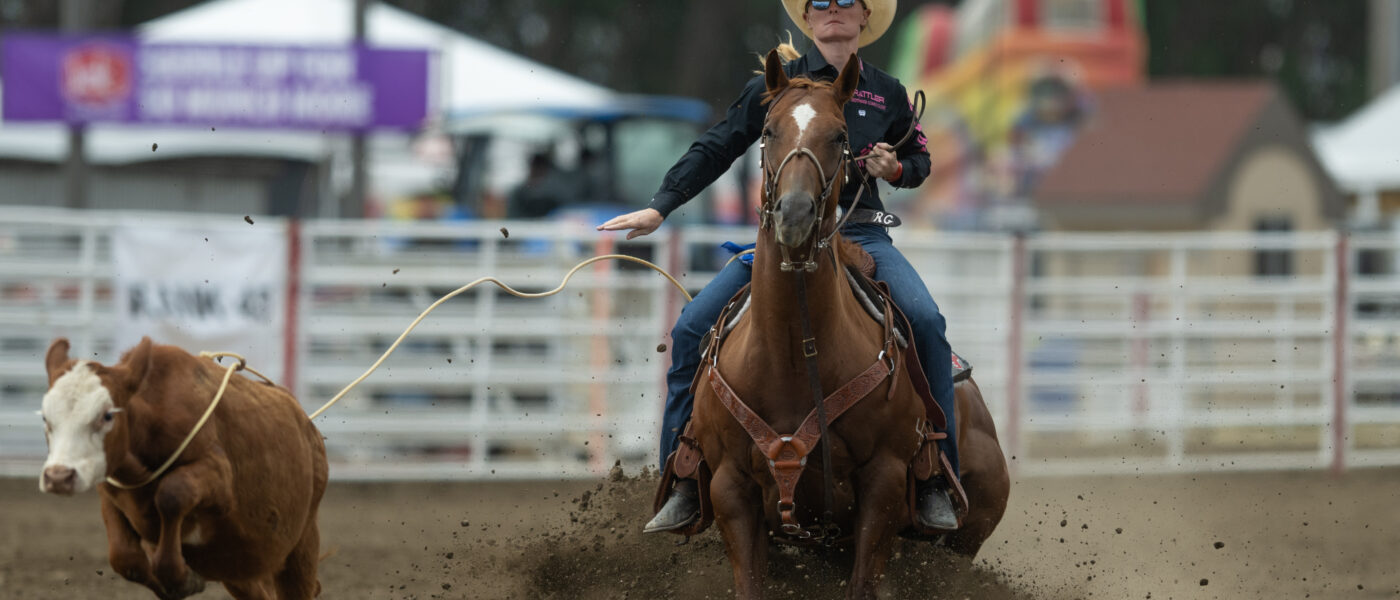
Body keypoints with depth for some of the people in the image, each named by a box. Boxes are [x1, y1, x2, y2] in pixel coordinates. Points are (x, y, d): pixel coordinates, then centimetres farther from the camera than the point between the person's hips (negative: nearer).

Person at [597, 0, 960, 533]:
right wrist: (660, 207, 3)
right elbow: (716, 149, 9)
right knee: (692, 328, -15)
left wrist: (896, 169, -2)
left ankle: (936, 482, -17)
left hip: (860, 234, 0)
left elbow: (919, 161, 22)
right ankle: (683, 485, -6)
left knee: (926, 321, -26)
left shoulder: (887, 94, 9)